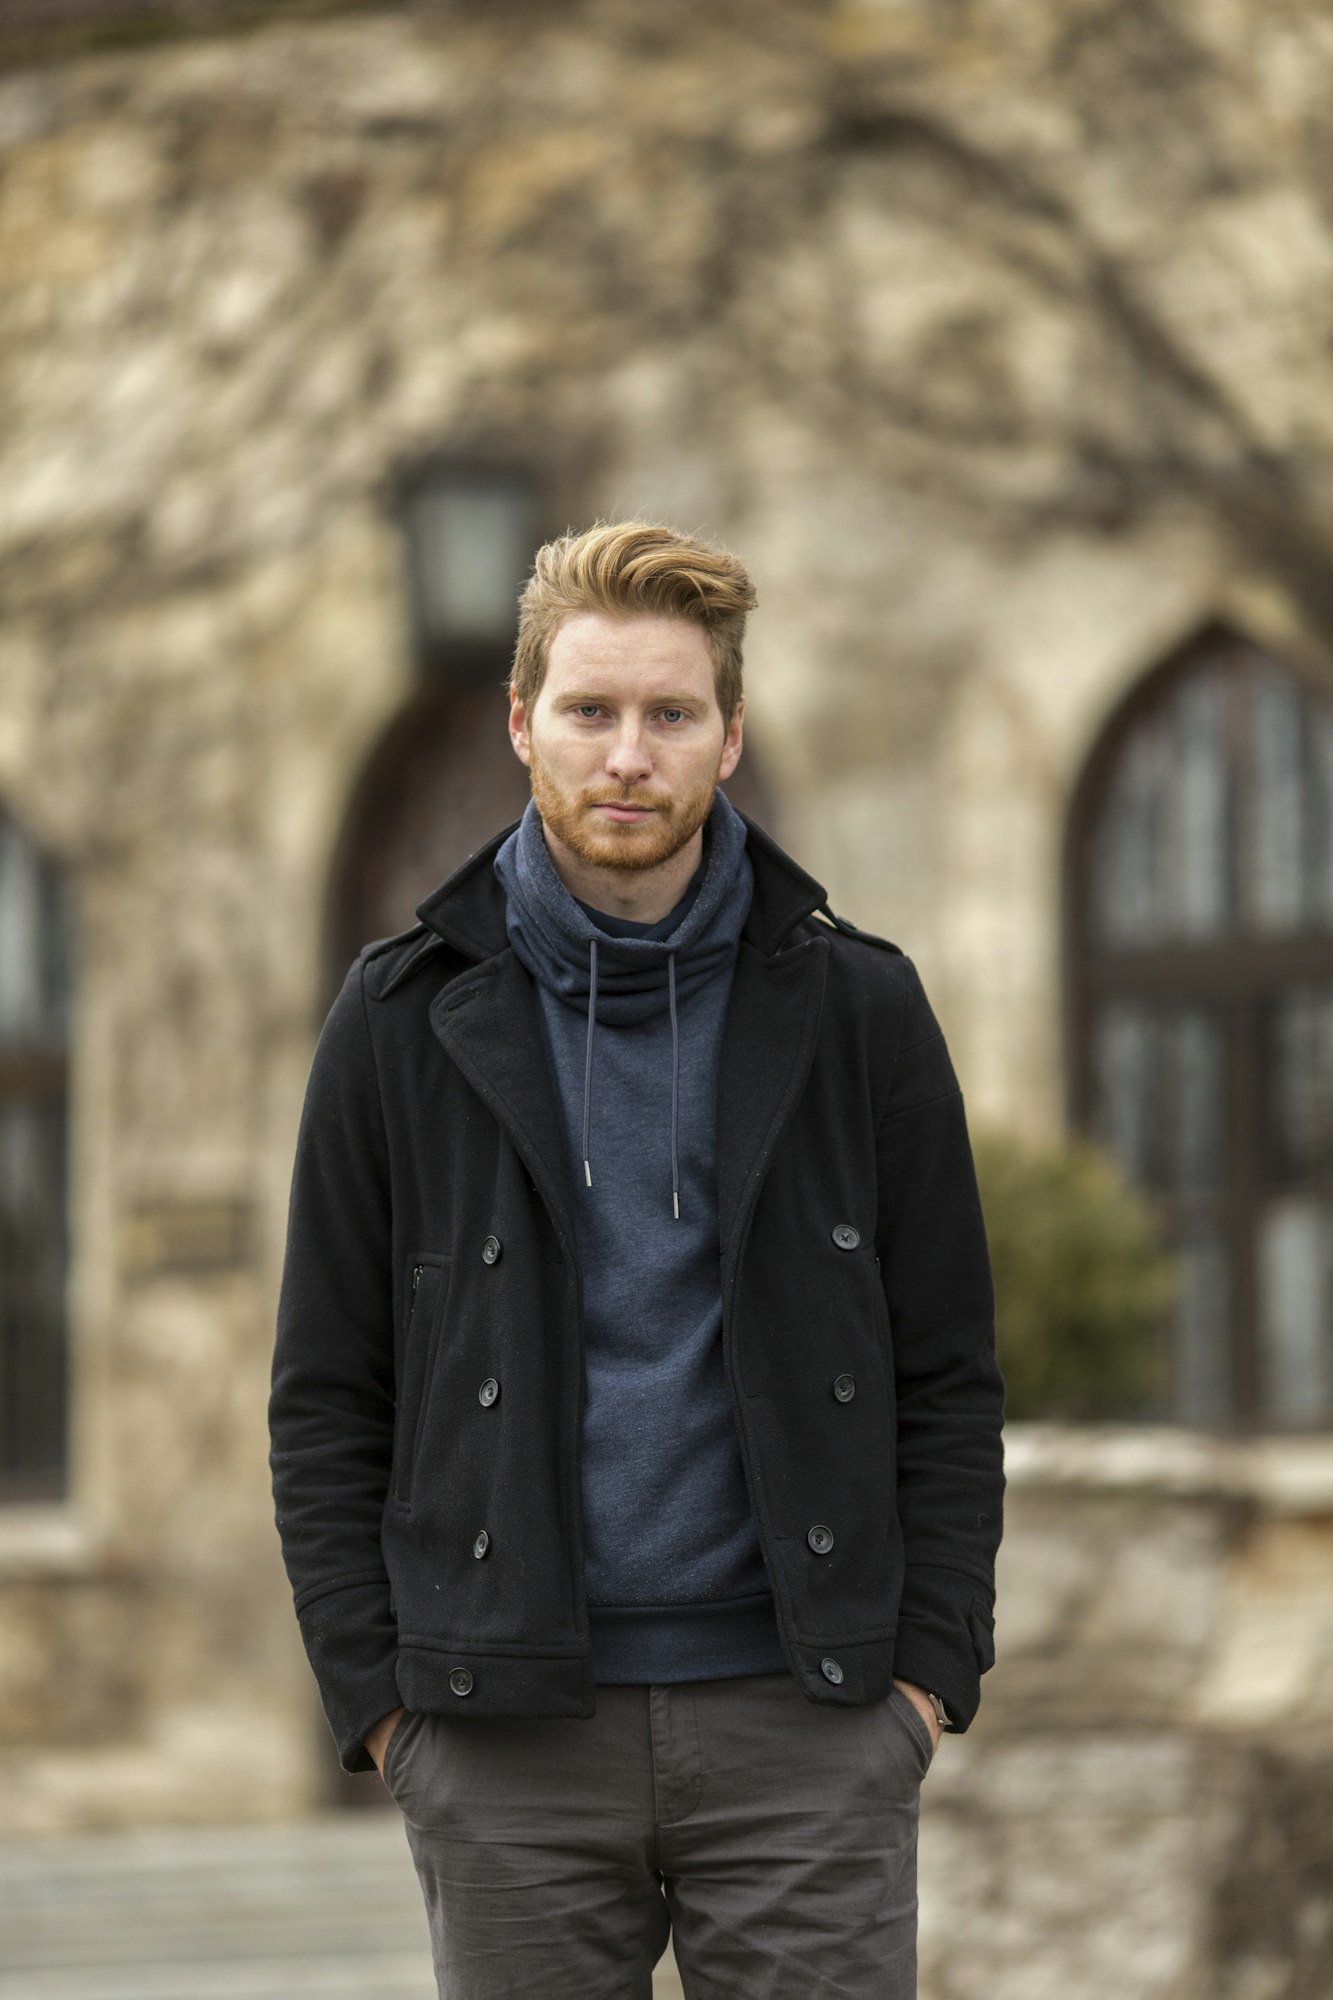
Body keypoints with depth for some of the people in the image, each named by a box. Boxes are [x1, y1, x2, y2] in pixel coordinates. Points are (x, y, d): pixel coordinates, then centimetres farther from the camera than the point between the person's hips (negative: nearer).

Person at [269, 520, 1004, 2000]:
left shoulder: (855, 1009, 5)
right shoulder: (406, 1023, 4)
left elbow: (947, 1376, 7)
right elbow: (327, 1400, 5)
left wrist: (931, 1666, -1)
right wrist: (375, 1695, -2)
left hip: (804, 1719, 0)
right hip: (507, 1742, 0)